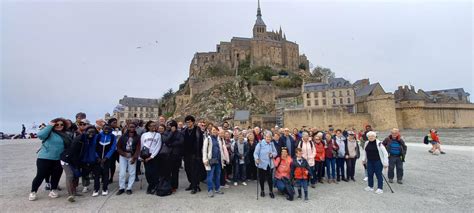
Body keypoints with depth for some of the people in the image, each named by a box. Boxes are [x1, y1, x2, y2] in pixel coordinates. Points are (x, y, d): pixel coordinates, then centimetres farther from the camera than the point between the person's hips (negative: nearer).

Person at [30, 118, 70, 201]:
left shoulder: (64, 135, 10)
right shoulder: (50, 132, -7)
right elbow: (40, 135, -27)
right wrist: (49, 126, -22)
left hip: (57, 159, 5)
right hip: (44, 158, -5)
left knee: (56, 175, 10)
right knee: (40, 175, 1)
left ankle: (53, 190, 26)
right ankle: (33, 192, 20)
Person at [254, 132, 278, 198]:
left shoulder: (272, 144, 5)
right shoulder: (260, 144, -9)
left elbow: (275, 152, 12)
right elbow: (256, 153, -11)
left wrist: (272, 154, -10)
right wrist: (256, 159, -29)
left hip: (270, 164, 3)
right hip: (261, 164, -2)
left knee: (270, 178, 4)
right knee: (262, 178, 10)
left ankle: (271, 191, 21)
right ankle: (262, 191, 29)